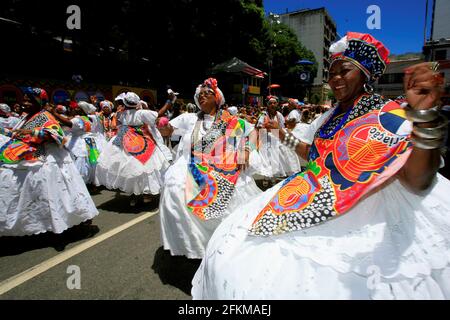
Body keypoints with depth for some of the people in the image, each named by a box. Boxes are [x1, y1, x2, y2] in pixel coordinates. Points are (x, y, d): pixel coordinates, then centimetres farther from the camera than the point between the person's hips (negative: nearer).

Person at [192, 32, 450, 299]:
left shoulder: (391, 117, -11)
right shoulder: (330, 117, 11)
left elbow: (418, 183, -24)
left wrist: (424, 115, -38)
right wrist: (283, 135, 21)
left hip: (357, 219, -7)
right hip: (310, 203, 7)